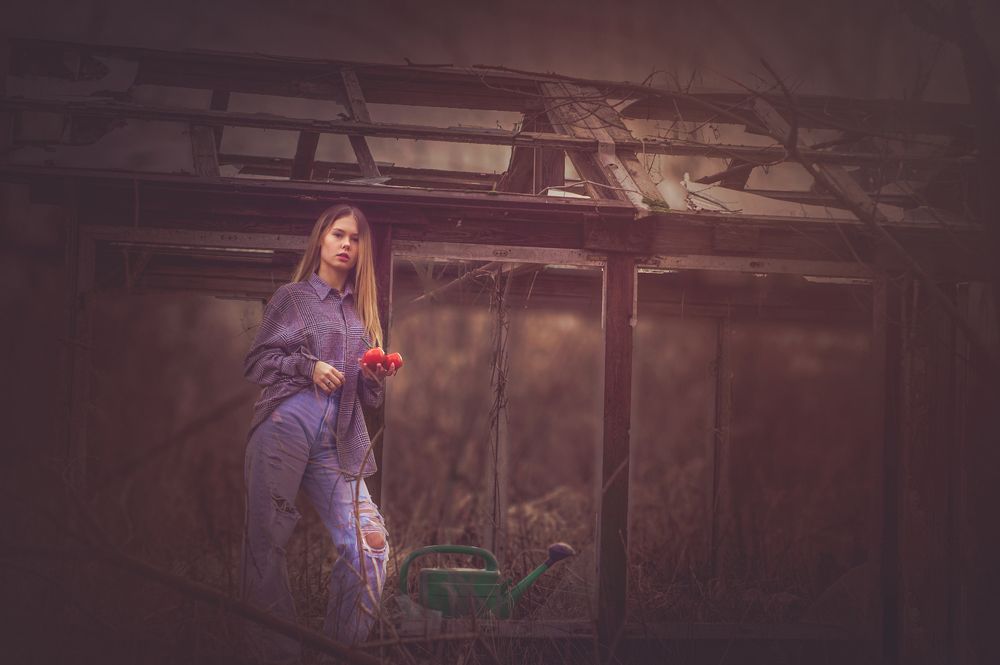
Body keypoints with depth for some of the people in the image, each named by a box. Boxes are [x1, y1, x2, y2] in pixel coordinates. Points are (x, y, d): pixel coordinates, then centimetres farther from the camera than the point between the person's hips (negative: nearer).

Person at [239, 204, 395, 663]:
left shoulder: (363, 312, 21)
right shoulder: (293, 297, 9)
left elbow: (369, 398, 22)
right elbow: (256, 362, 3)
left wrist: (376, 379, 0)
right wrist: (308, 366, -9)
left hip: (338, 445, 4)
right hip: (284, 430, -4)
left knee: (368, 542, -10)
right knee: (266, 542, -5)